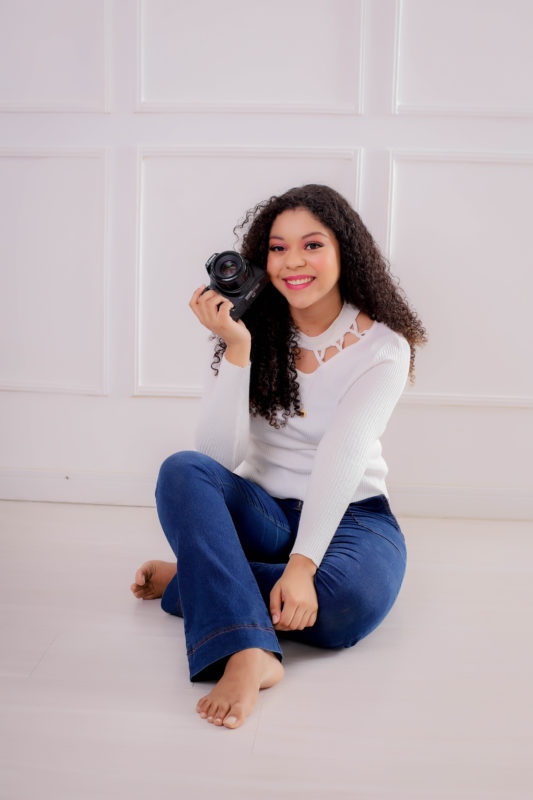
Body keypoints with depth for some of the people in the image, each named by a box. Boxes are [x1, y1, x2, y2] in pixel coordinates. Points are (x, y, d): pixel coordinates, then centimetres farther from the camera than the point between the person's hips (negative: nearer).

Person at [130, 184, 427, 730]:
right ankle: (250, 654, -42)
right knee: (182, 471, -28)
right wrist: (237, 349, -23)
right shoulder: (254, 332, -2)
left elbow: (343, 454, -23)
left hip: (350, 516, -2)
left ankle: (193, 579, -15)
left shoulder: (382, 346, -8)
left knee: (352, 598, -36)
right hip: (262, 514, 2)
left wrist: (302, 564, -34)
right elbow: (218, 457, -13)